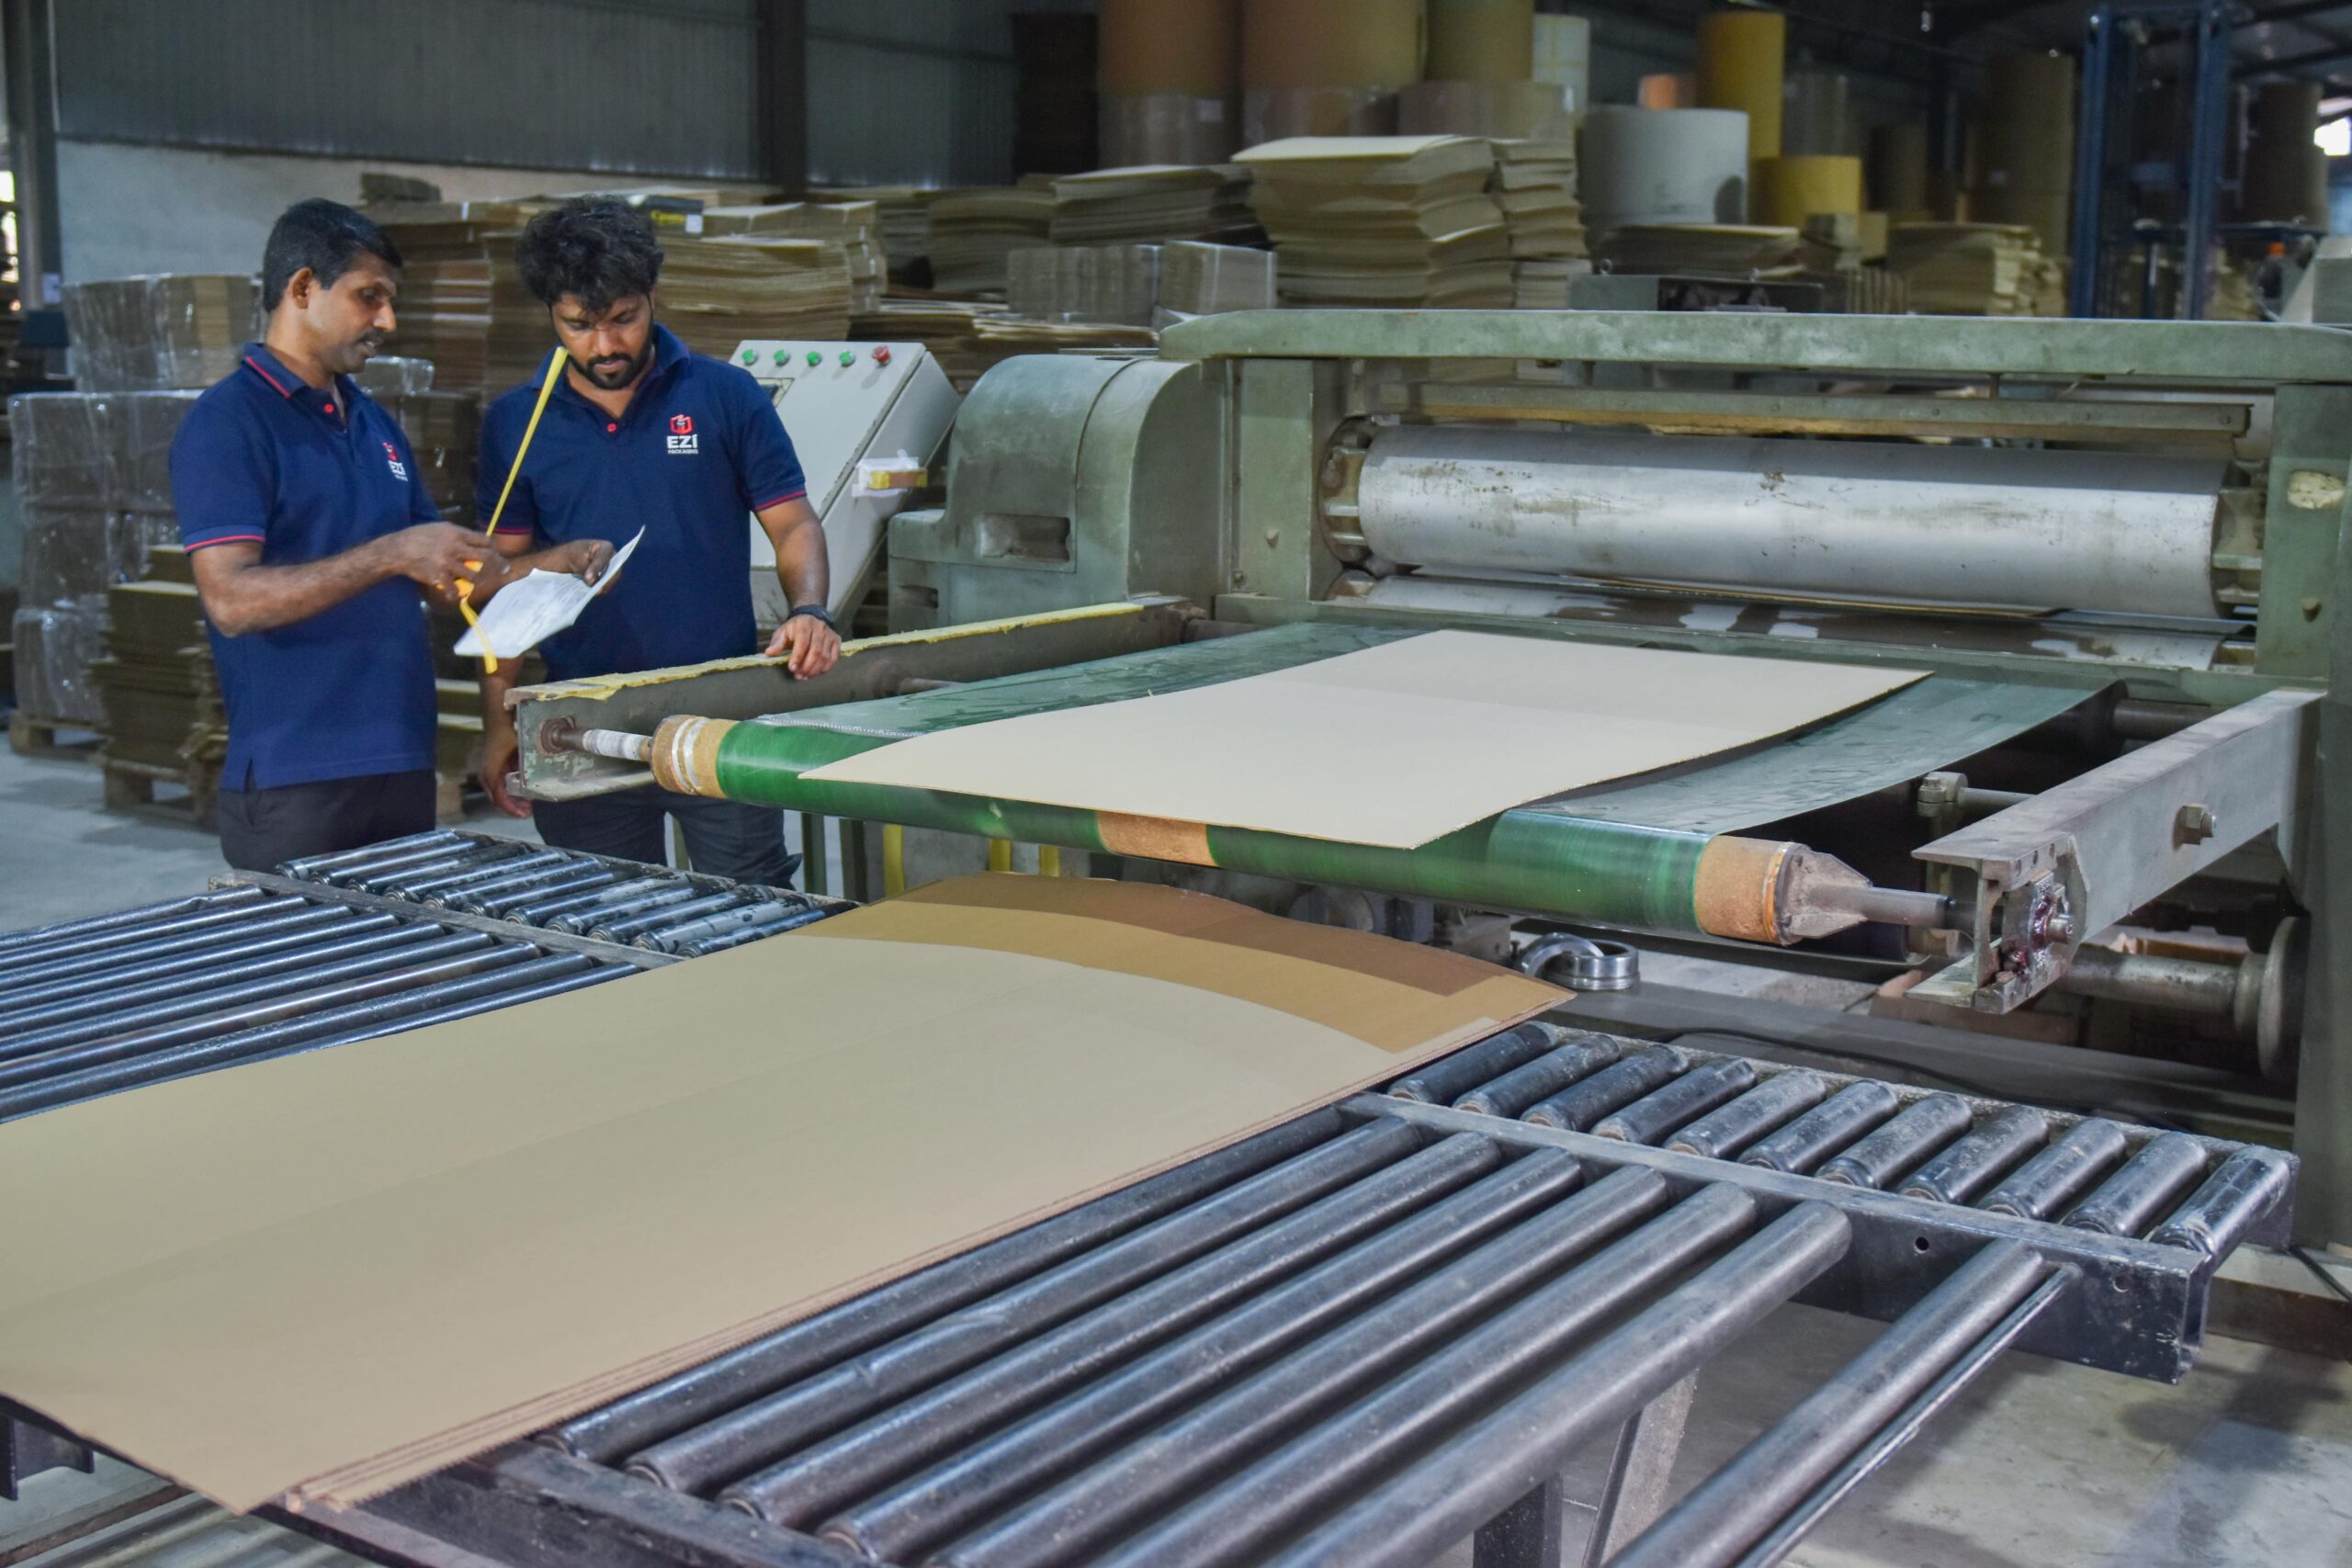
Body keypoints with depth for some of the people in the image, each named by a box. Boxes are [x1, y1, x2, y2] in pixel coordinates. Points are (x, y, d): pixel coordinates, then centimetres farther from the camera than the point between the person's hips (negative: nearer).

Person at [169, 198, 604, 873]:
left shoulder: (374, 423, 15)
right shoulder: (226, 423, -9)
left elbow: (438, 576, 20)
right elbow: (232, 599, -20)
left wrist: (550, 566, 5)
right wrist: (390, 554, -26)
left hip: (403, 768, 7)